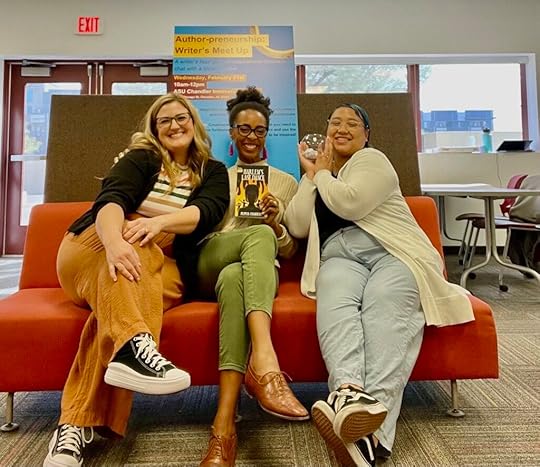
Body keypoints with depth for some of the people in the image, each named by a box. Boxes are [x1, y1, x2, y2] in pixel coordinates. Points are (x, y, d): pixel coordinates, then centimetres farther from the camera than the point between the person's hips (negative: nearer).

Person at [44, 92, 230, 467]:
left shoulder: (213, 171, 15)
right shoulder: (140, 158, 10)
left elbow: (209, 211, -8)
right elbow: (111, 198, -12)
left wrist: (160, 221, -28)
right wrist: (114, 241, -36)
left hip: (162, 267, 0)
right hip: (91, 251, 1)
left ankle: (78, 425, -41)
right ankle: (134, 346, -54)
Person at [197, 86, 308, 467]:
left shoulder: (286, 182, 21)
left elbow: (290, 250, 16)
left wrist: (275, 223, -7)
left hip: (261, 268, 0)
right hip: (209, 263, 0)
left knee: (234, 279, -39)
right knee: (258, 235, -35)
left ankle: (224, 427, -46)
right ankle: (264, 361, -51)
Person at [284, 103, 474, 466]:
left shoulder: (372, 159, 13)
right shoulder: (319, 178, 29)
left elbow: (351, 203, -10)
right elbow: (297, 227, 13)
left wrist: (323, 173, 9)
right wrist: (310, 174, 13)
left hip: (392, 252, -3)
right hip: (340, 257, 3)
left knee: (386, 305, -36)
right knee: (334, 300, -34)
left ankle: (375, 413, -56)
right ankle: (350, 391, -58)